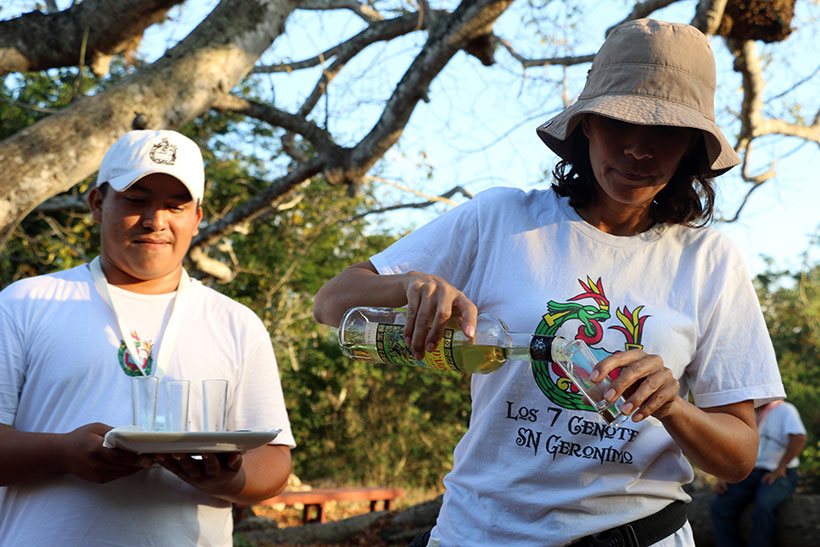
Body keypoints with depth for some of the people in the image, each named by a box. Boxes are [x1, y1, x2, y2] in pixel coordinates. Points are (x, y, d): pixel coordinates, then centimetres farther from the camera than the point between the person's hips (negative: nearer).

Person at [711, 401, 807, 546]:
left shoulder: (785, 410, -1)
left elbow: (799, 439, -17)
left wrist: (780, 469, -20)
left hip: (778, 475, -5)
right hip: (749, 473, 5)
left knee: (763, 506, -34)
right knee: (720, 507, -18)